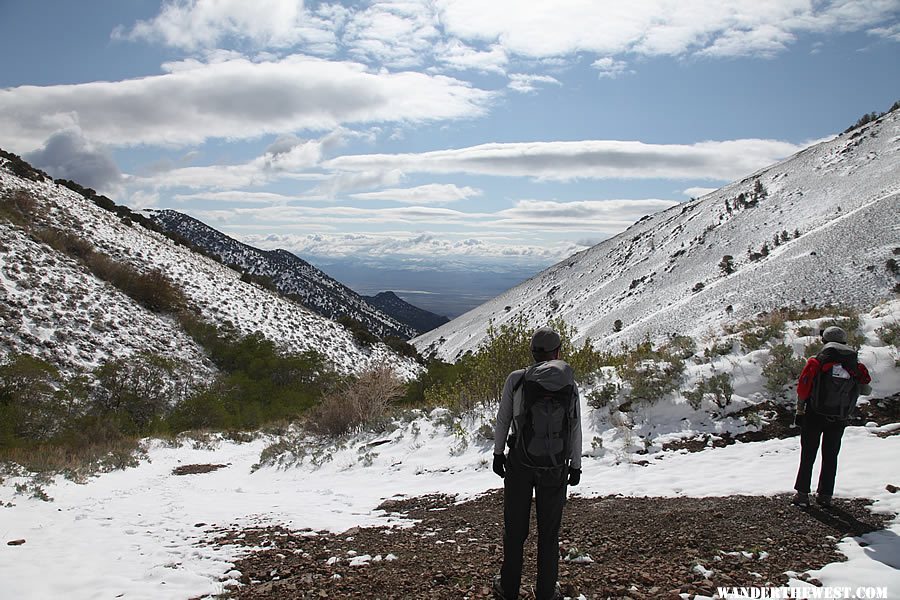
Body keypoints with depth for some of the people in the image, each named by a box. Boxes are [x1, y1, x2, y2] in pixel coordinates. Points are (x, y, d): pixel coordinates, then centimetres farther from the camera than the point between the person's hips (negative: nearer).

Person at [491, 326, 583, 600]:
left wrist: (498, 453, 9)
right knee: (549, 532, 14)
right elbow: (576, 431, 0)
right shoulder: (570, 385, -6)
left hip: (519, 464, -1)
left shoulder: (516, 379, -10)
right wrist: (576, 465, 11)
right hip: (556, 468, 1)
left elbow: (502, 420, -2)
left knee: (515, 528, 14)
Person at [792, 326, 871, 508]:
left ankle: (802, 493, 6)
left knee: (808, 455, 7)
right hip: (839, 419, 2)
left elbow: (802, 389, -9)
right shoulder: (856, 366, -2)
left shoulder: (816, 362, -9)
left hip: (815, 416, -2)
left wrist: (800, 411, 2)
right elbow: (866, 391, 2)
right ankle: (825, 495, 17)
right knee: (831, 456, 14)